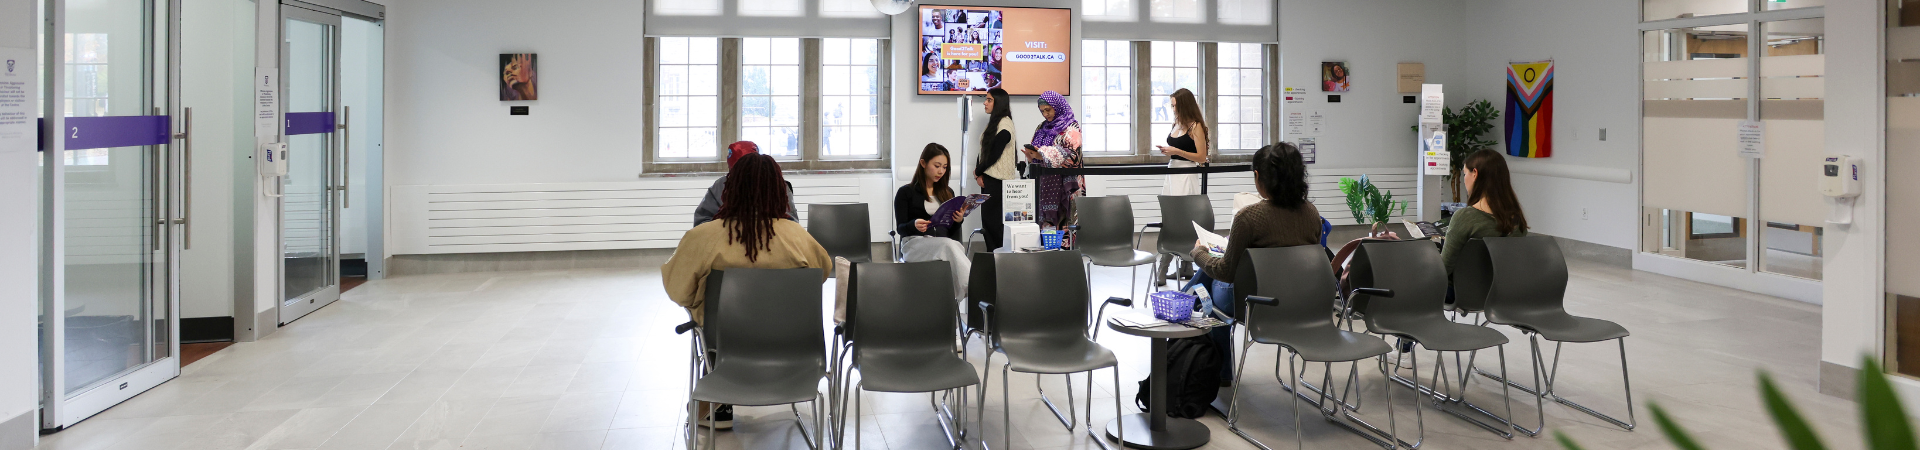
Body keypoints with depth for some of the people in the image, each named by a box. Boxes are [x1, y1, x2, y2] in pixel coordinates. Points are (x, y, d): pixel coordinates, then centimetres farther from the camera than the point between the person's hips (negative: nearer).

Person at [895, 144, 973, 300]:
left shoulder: (947, 193, 22)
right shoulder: (906, 192, 10)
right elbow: (900, 228, 2)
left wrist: (958, 221, -5)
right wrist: (914, 225, -20)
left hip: (945, 243, 4)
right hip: (914, 243, -4)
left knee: (957, 246, -37)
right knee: (948, 245, -38)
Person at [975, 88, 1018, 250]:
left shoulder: (1004, 124, -11)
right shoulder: (993, 122, 18)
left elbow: (995, 153, -15)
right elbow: (984, 150, 16)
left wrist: (978, 171, -6)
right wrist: (979, 174, 3)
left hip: (997, 179, -9)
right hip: (988, 179, 9)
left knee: (991, 218, -9)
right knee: (987, 219, 7)